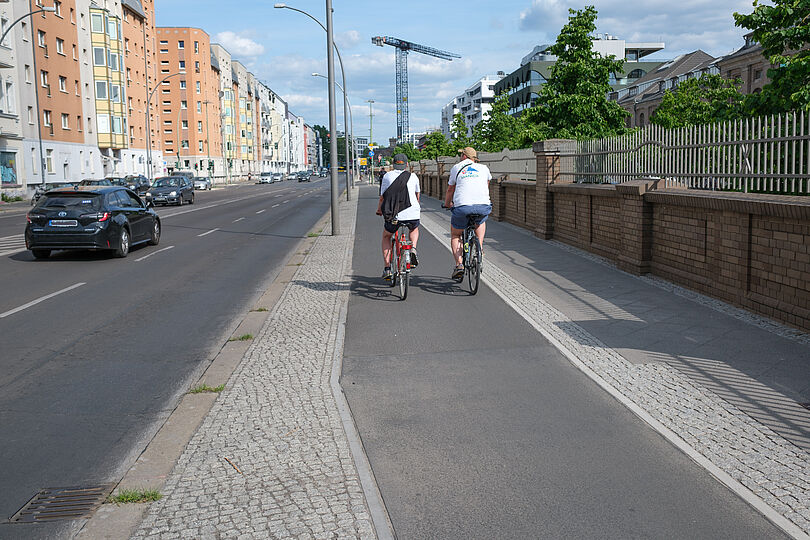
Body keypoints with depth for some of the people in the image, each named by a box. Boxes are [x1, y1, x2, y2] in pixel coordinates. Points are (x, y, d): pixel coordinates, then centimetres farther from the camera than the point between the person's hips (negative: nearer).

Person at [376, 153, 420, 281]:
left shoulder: (387, 176, 10)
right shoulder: (413, 177, 14)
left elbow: (382, 197, 13)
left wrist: (379, 210, 32)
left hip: (393, 215, -1)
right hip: (412, 215, 1)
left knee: (386, 237, 27)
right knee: (414, 230, 36)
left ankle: (387, 268, 16)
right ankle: (413, 248, 7)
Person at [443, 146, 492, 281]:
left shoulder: (456, 168, 16)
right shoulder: (484, 168, 21)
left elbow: (450, 190, 25)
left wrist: (447, 204, 44)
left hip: (462, 207, -2)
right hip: (483, 206, 2)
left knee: (455, 235, 21)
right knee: (480, 221, 38)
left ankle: (459, 265, 4)